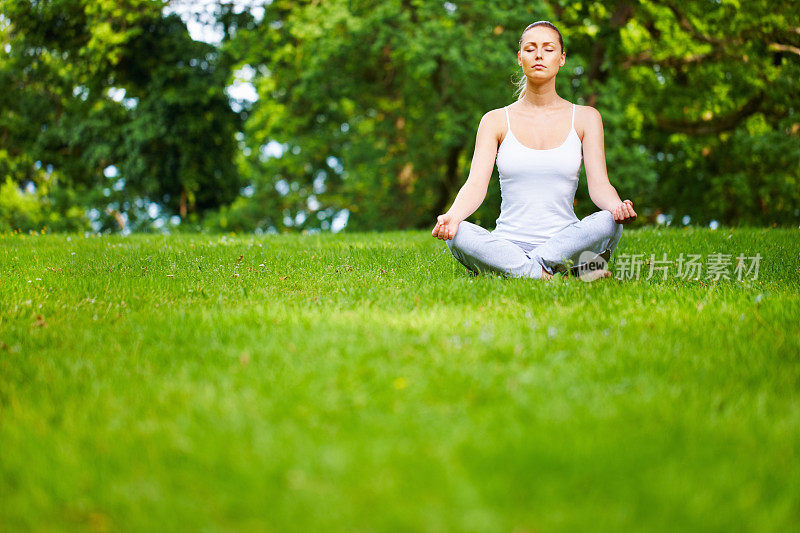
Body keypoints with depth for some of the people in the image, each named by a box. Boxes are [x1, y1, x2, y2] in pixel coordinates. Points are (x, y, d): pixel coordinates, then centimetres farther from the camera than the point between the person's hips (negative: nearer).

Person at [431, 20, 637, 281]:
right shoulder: (496, 121, 7)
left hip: (564, 242, 0)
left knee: (609, 223, -32)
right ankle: (546, 275, -34)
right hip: (508, 244, 0)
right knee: (457, 234, -32)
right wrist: (452, 216, -28)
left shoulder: (584, 118, 8)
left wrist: (617, 206, -27)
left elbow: (599, 184, -1)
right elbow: (476, 184, -5)